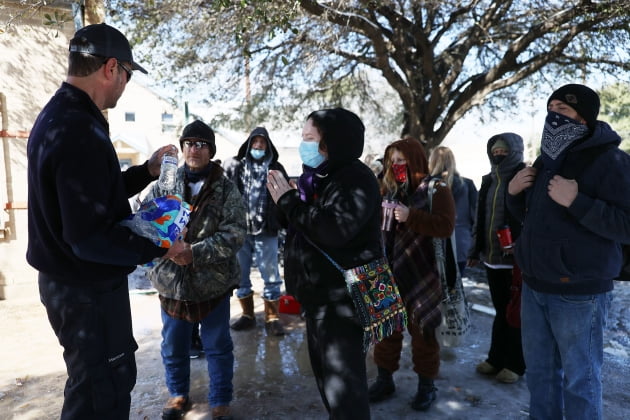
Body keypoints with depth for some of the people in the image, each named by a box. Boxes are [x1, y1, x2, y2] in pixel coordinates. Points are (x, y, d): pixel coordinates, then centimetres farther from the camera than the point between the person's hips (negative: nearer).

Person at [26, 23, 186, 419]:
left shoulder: (58, 116, 7)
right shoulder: (80, 132, -27)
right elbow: (90, 238, -29)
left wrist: (147, 171, 9)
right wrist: (158, 248, -18)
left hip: (70, 280, 10)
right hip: (88, 288, -10)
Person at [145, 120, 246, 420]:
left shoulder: (226, 190, -5)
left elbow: (234, 234, -13)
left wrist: (195, 252, -24)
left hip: (213, 282, -2)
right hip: (171, 280, 2)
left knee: (218, 347, 12)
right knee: (173, 346, 18)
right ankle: (178, 395, 41)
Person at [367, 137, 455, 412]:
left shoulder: (436, 189, -6)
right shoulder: (387, 189, 11)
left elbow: (445, 226, -18)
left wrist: (411, 217, -27)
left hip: (420, 274, -5)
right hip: (389, 271, 5)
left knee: (421, 329, 8)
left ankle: (426, 386, 25)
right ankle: (384, 380, 27)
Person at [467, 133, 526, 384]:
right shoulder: (489, 180, 12)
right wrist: (476, 251, 16)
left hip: (516, 259, -6)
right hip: (492, 257, 6)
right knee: (501, 311, 16)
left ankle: (515, 364, 21)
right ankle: (496, 359, 28)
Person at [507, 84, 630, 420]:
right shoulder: (548, 161, 12)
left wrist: (576, 202, -27)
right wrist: (514, 194, 2)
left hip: (578, 293, -7)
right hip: (534, 286, 7)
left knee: (579, 379, 5)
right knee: (539, 371, 18)